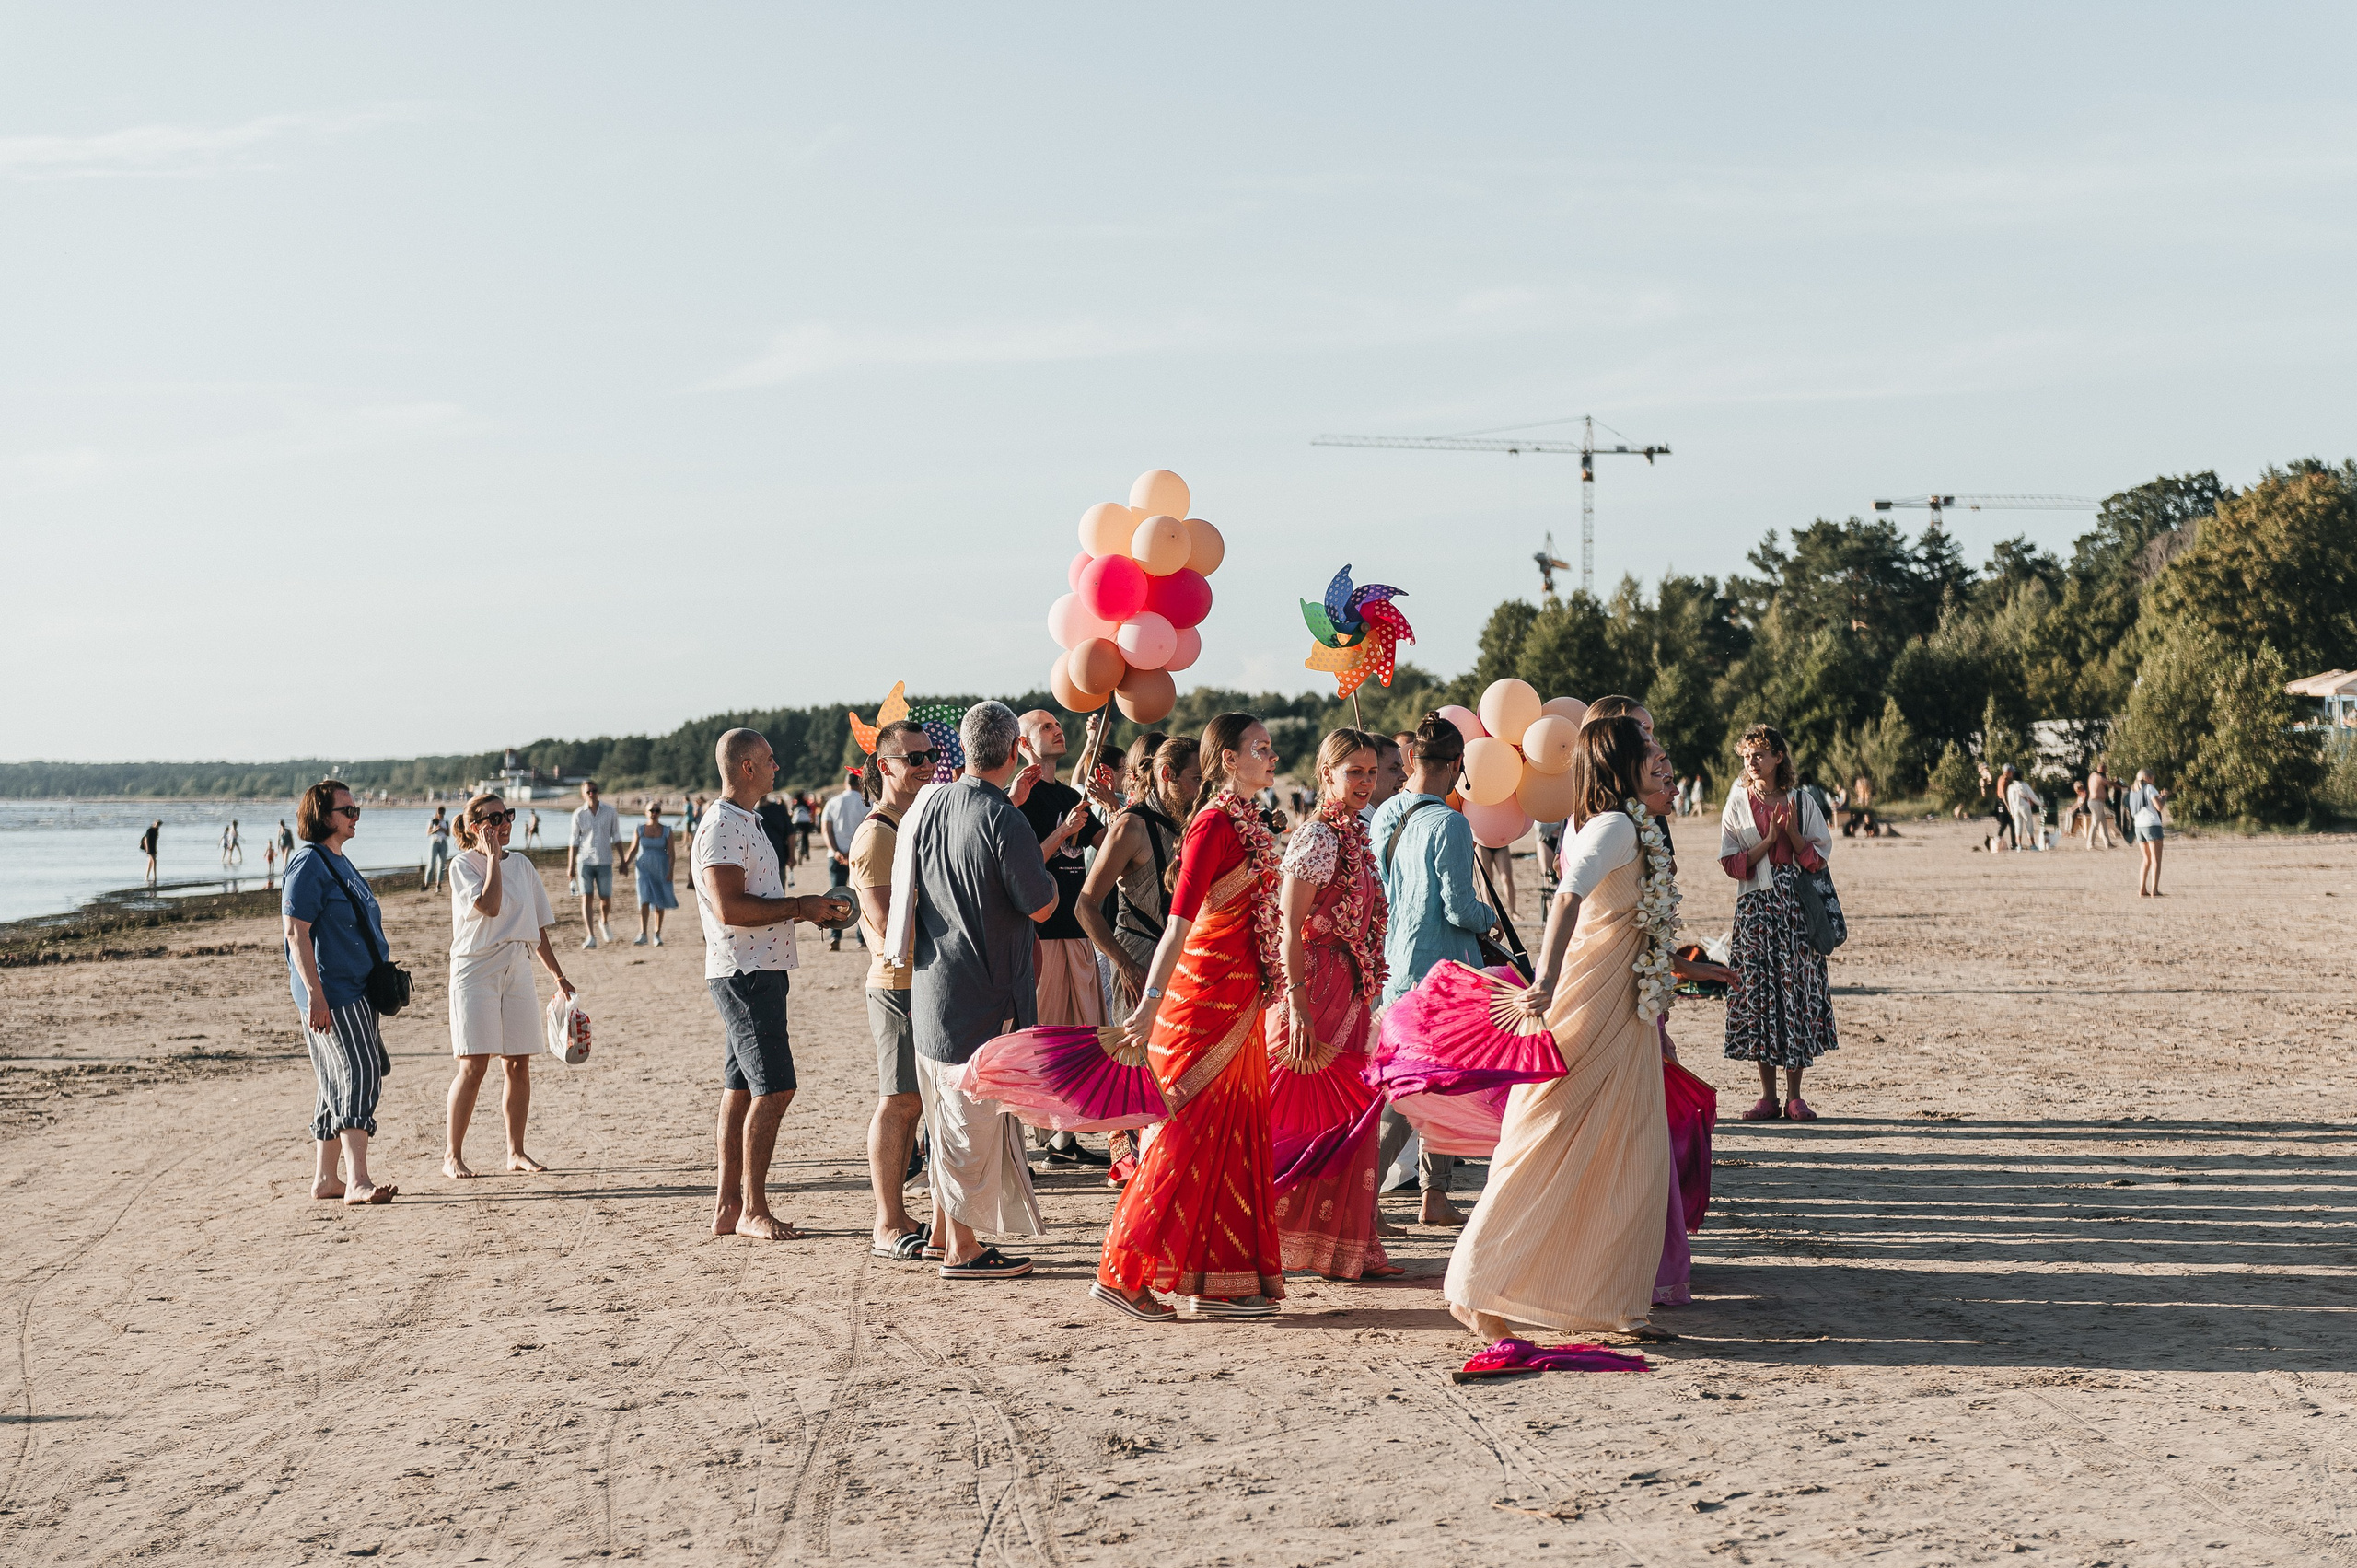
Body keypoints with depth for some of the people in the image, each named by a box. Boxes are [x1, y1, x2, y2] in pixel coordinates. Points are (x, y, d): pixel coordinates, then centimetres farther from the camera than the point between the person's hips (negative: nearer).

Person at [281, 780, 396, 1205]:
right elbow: (297, 932, -18)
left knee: (337, 1086, 12)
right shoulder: (308, 863, -12)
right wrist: (314, 993, -24)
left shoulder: (339, 863, 18)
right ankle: (358, 1181, -21)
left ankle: (324, 1179, 18)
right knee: (358, 1075, -17)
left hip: (356, 991, 10)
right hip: (330, 994, -10)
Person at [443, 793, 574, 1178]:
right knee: (474, 1064, -10)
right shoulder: (463, 865, -4)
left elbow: (538, 928, 17)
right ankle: (452, 1155, -2)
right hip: (476, 969, -5)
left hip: (517, 969, 5)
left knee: (518, 1064, 5)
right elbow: (489, 906, -21)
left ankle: (516, 1152, 14)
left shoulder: (522, 866, 13)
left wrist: (558, 976, 15)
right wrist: (492, 856, -14)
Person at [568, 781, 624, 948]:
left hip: (605, 862, 1)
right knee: (587, 898, -8)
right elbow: (574, 842, 5)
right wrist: (571, 866, 1)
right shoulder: (578, 815, 1)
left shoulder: (609, 812, 2)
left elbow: (616, 837, 8)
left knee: (605, 899, 4)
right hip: (585, 861, -1)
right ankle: (590, 937, -10)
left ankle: (604, 922, 36)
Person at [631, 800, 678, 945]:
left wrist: (671, 870, -13)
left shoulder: (666, 831, -1)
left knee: (659, 903, 6)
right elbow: (633, 850, 5)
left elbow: (671, 853, -2)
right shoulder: (639, 829, 1)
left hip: (661, 870, 1)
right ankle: (643, 935, -16)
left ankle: (657, 935, 18)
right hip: (644, 869, -1)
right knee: (644, 901, -14)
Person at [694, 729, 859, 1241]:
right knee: (774, 1087, -10)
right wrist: (800, 907, -16)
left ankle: (727, 1208, 14)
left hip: (760, 971, 10)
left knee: (742, 1088, 10)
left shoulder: (744, 822, 20)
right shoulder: (721, 825, -14)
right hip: (744, 973, -10)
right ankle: (752, 1209, -4)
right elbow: (729, 908, -23)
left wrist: (810, 910, 13)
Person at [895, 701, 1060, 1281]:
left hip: (931, 987, 8)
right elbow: (1040, 907, -14)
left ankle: (943, 1230, 28)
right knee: (976, 1119, 0)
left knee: (948, 1116, 18)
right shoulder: (1003, 820, -19)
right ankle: (963, 1249, 6)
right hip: (984, 994, -8)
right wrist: (1050, 876, 6)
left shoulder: (930, 805, 4)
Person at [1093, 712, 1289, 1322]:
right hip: (1210, 993, -9)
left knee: (1232, 1135, 10)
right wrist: (1149, 1005, -28)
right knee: (1193, 1133, -5)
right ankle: (1124, 1271, 2)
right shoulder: (1215, 823, -15)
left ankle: (1218, 1282, 15)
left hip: (1237, 995, 9)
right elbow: (1179, 922, -22)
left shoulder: (1245, 821, 13)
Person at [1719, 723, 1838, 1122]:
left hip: (1796, 909, 0)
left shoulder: (1801, 802, 5)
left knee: (1797, 990, -2)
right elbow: (1732, 864, -1)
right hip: (1754, 908, 0)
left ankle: (1795, 1096, 5)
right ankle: (1768, 1096, 6)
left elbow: (1818, 858, 2)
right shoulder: (1738, 804, 6)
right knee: (1758, 992, -1)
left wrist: (1792, 833, -12)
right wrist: (1768, 839, -12)